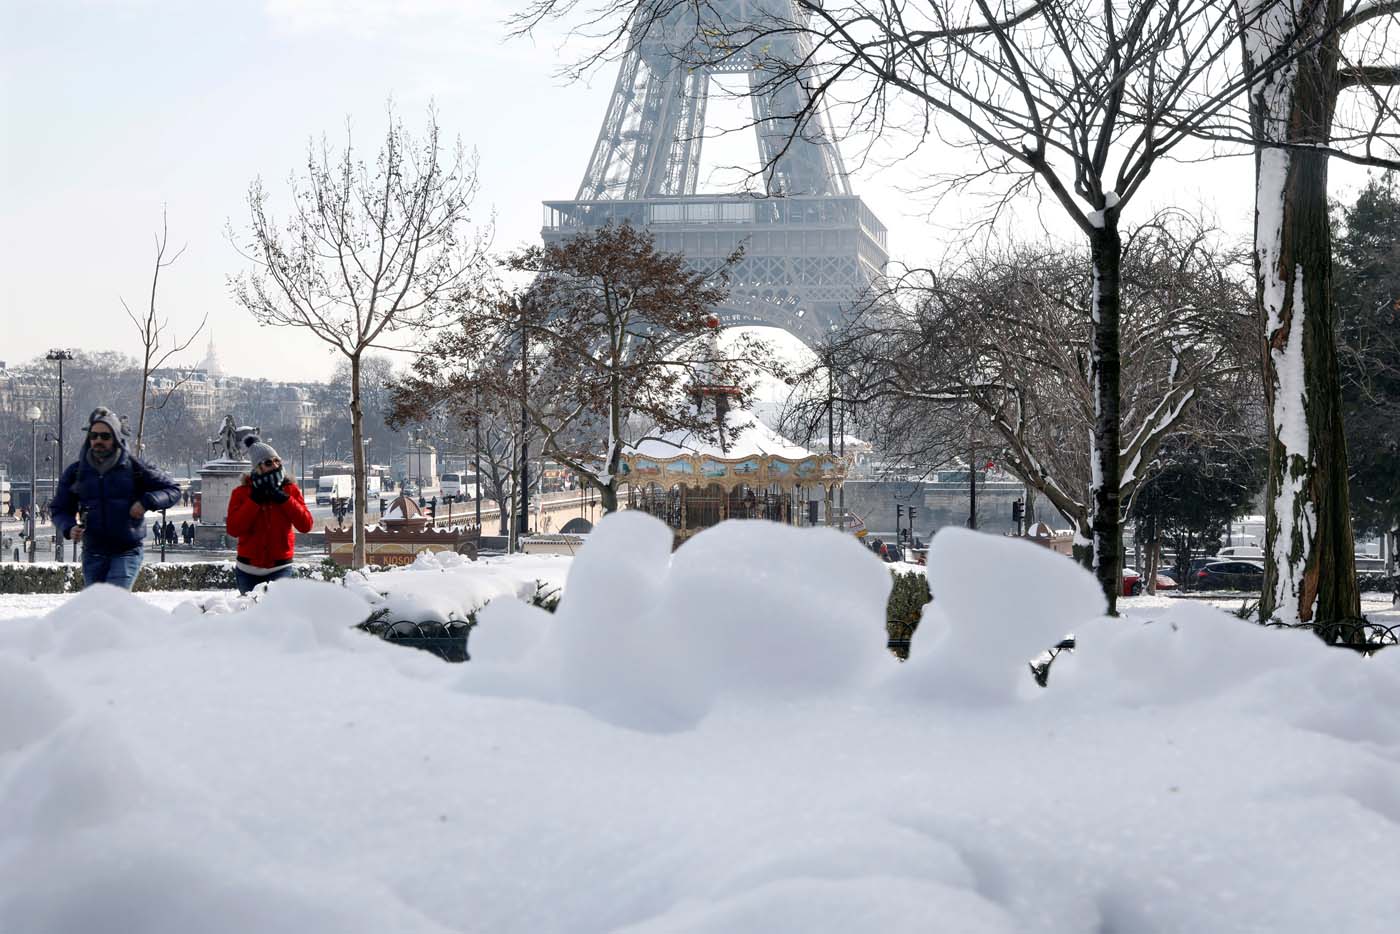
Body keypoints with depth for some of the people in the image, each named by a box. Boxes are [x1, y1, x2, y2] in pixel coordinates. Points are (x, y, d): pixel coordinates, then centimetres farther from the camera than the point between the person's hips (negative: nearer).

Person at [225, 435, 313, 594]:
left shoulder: (290, 489, 1)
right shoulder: (242, 492, -1)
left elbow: (305, 525, -8)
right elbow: (233, 529, -13)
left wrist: (283, 498, -15)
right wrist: (255, 499, -15)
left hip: (280, 568, -2)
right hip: (248, 570, 2)